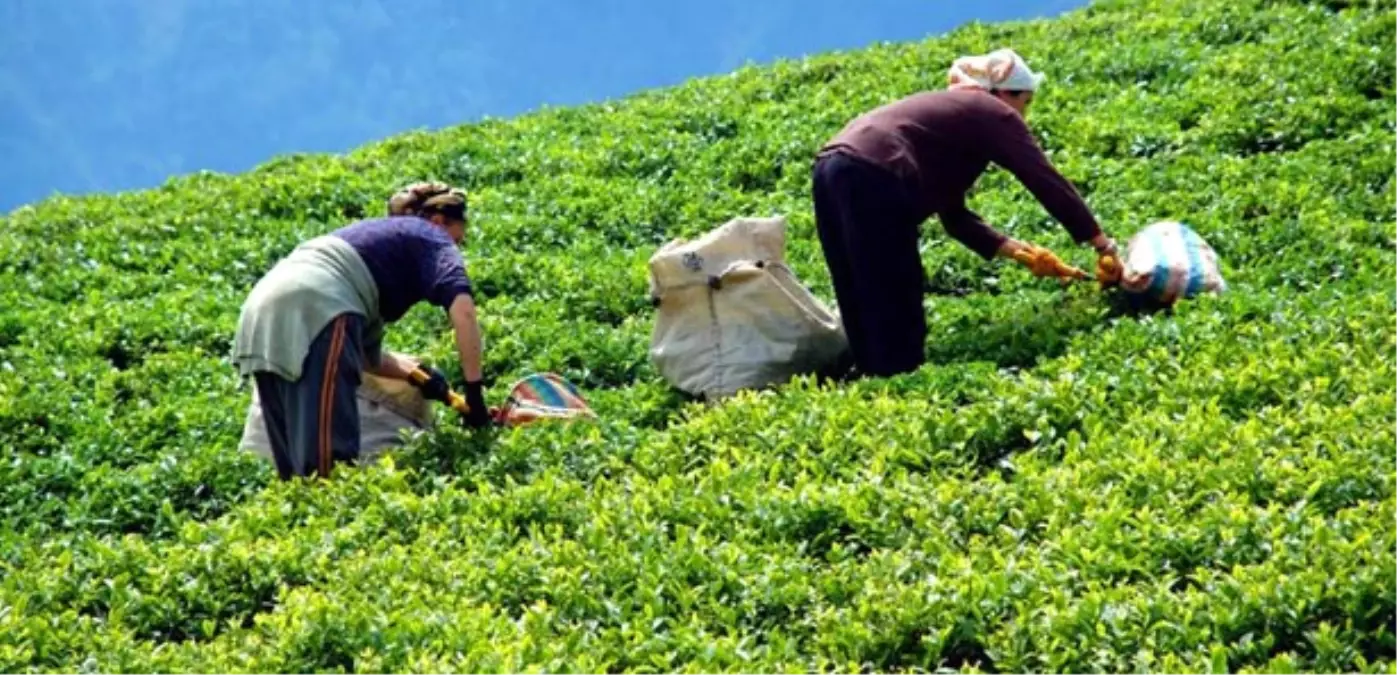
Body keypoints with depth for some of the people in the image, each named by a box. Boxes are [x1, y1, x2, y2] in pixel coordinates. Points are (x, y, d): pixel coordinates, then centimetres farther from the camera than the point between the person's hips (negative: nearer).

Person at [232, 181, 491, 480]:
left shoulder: (375, 237, 37)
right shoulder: (431, 238, 17)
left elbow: (367, 356, 36)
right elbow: (462, 310, -3)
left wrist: (415, 372, 26)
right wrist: (474, 392, 0)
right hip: (315, 308, -8)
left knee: (297, 468, 8)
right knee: (331, 460, -13)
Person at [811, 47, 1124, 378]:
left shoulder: (949, 111, 33)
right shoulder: (992, 114, 10)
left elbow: (954, 216, 31)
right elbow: (1047, 182, 6)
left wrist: (1017, 251, 24)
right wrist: (1104, 246, 10)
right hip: (872, 182, -9)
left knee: (868, 319, 13)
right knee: (896, 324, -5)